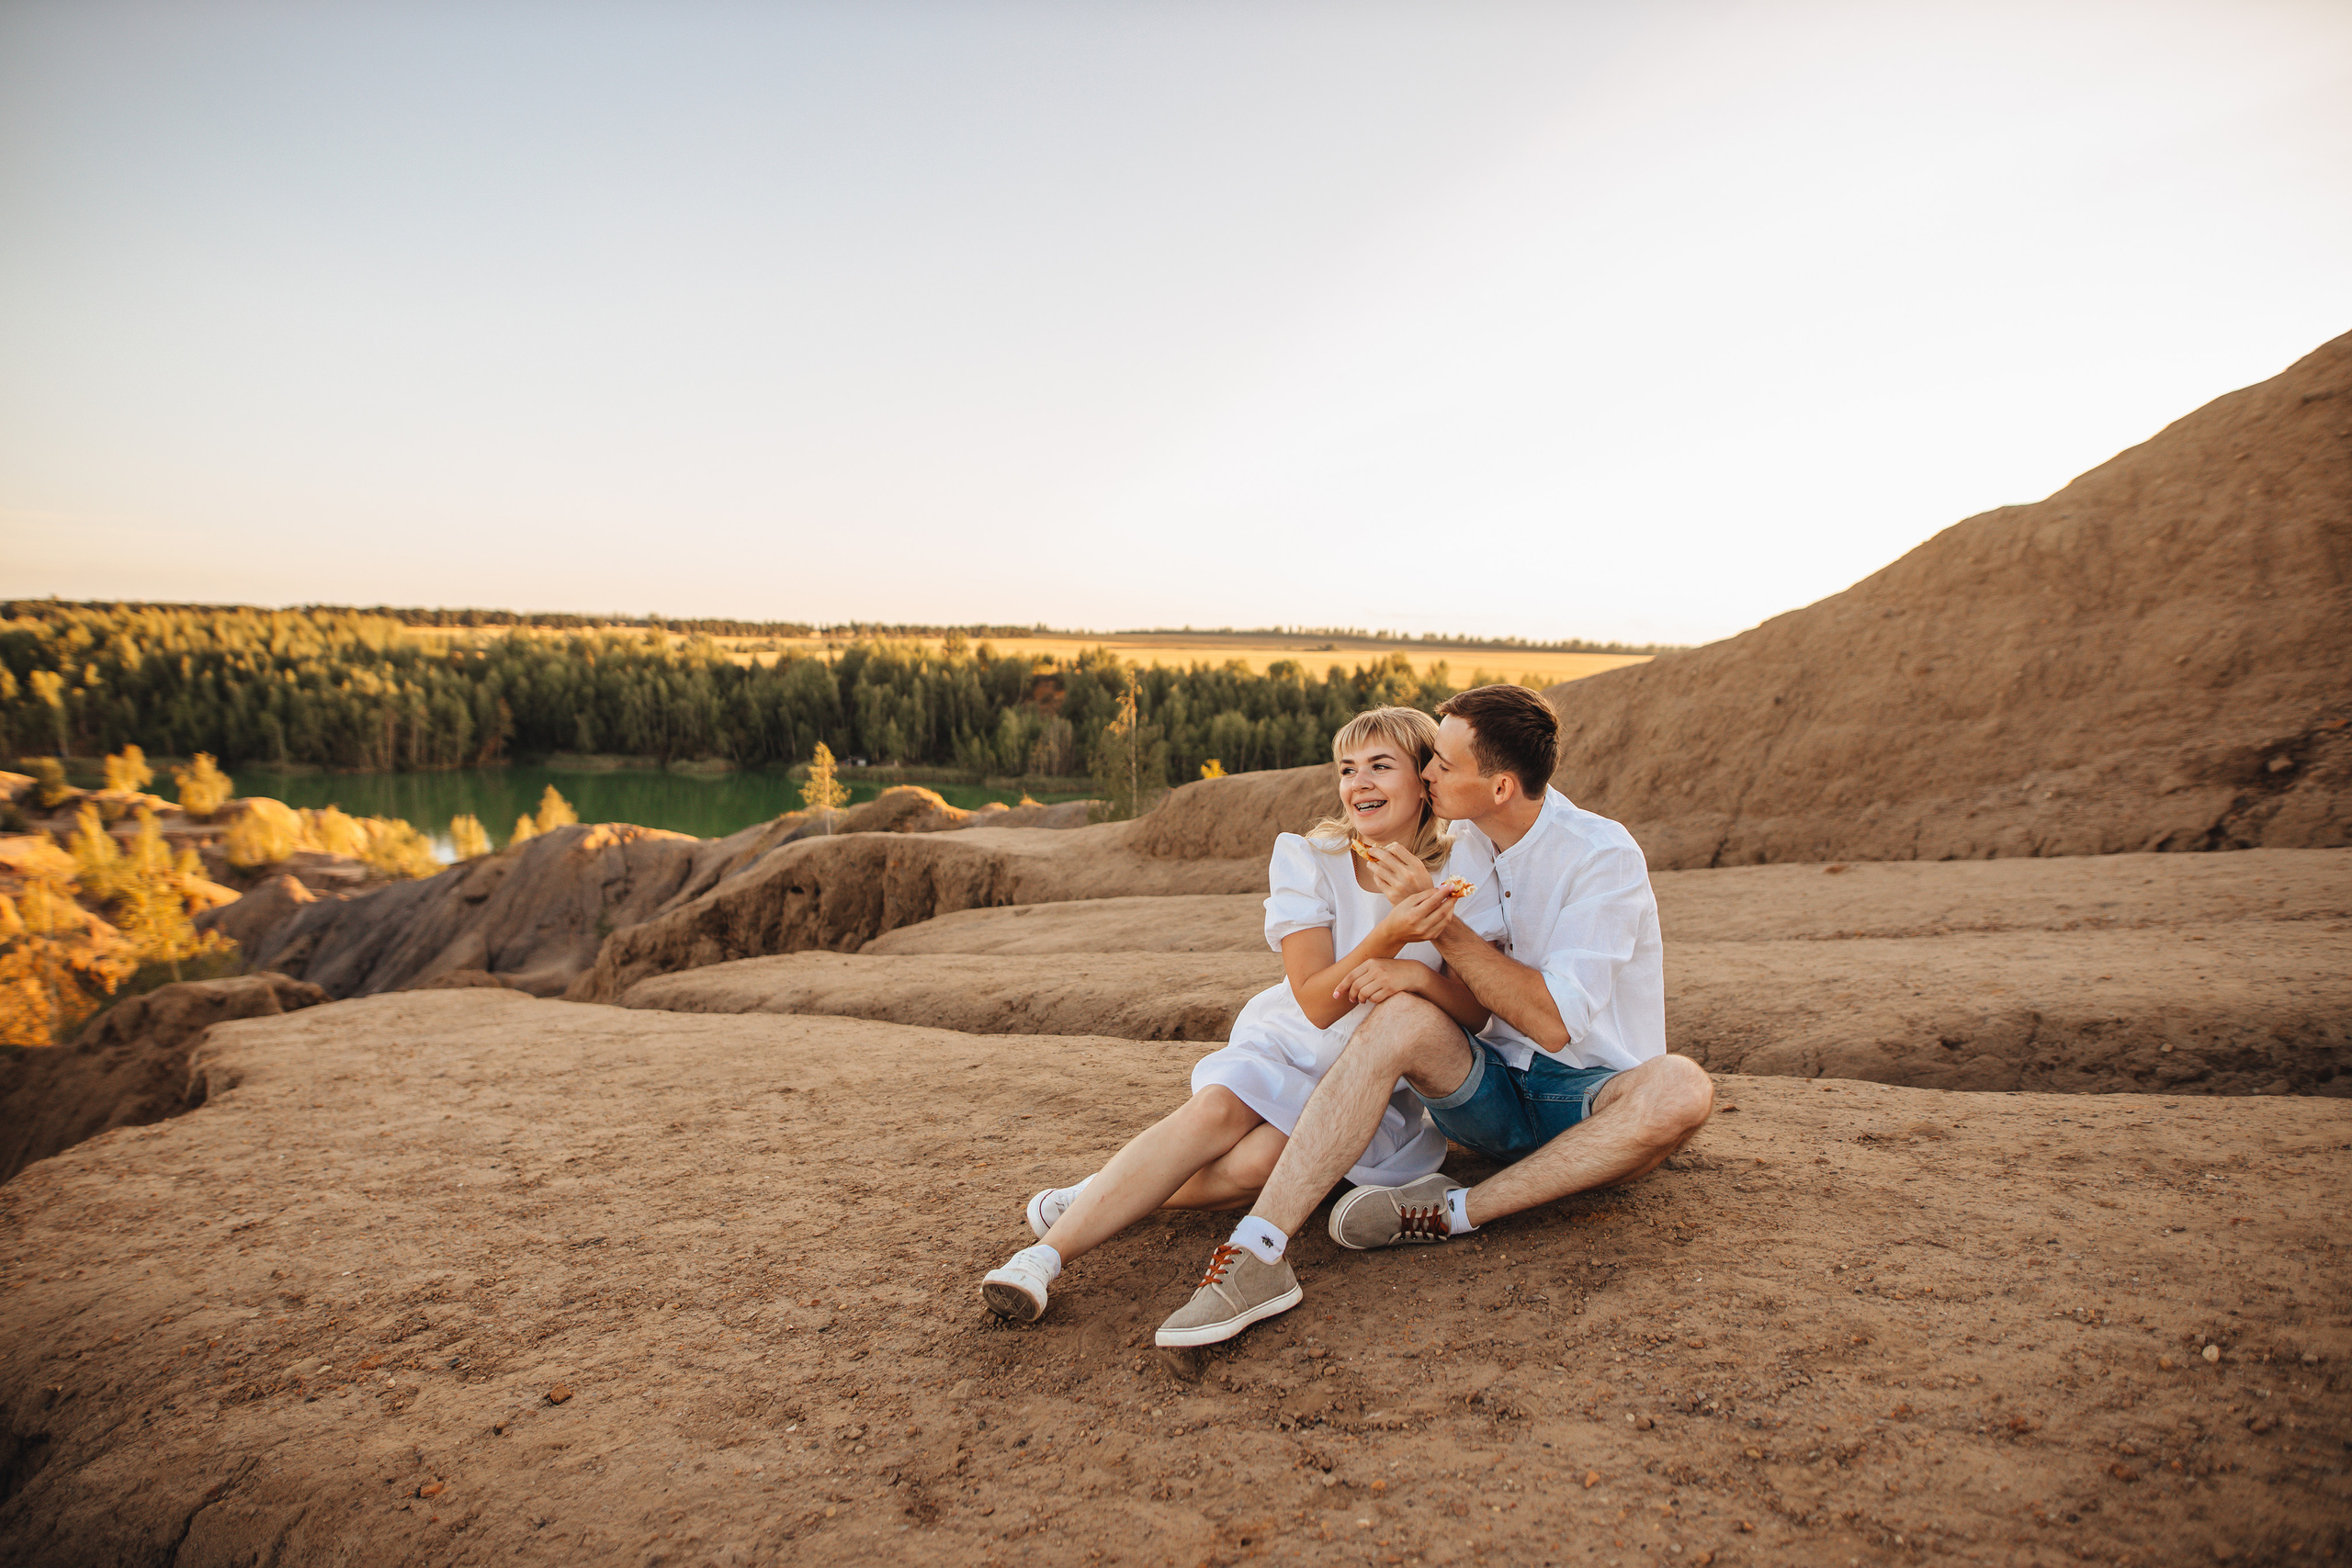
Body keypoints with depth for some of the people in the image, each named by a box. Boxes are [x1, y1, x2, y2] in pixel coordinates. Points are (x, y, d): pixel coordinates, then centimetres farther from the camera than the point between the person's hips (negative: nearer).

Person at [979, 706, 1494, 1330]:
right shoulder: (1309, 859, -9)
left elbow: (1479, 1010, -11)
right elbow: (1317, 1003, -17)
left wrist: (1419, 974, -33)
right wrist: (1389, 937, -35)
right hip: (1291, 1044, 1)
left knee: (1252, 1165, -28)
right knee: (1214, 1111, -31)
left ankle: (1105, 1196, -6)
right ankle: (1046, 1254, -27)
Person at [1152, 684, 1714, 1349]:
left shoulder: (1604, 856, -14)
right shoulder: (1462, 844, 4)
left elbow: (1553, 1021, -23)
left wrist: (1443, 925, -25)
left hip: (1590, 1102, -3)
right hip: (1492, 1093, 3)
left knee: (1681, 1087, -36)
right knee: (1400, 1018, -28)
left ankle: (1460, 1212, -28)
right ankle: (1256, 1254, -36)